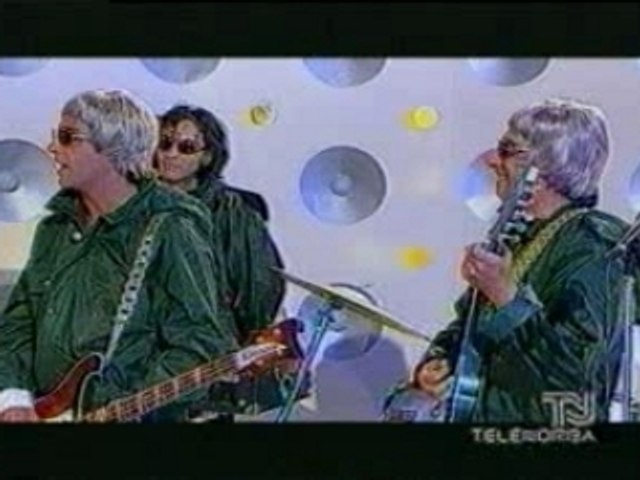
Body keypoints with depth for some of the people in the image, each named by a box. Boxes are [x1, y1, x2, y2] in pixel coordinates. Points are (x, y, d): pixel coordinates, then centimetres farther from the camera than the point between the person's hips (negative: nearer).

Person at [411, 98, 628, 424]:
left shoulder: (594, 248, -14)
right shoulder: (521, 236, 10)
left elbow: (575, 372, -22)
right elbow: (466, 323, 18)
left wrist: (507, 298, -26)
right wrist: (436, 362, 0)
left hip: (538, 418, -7)